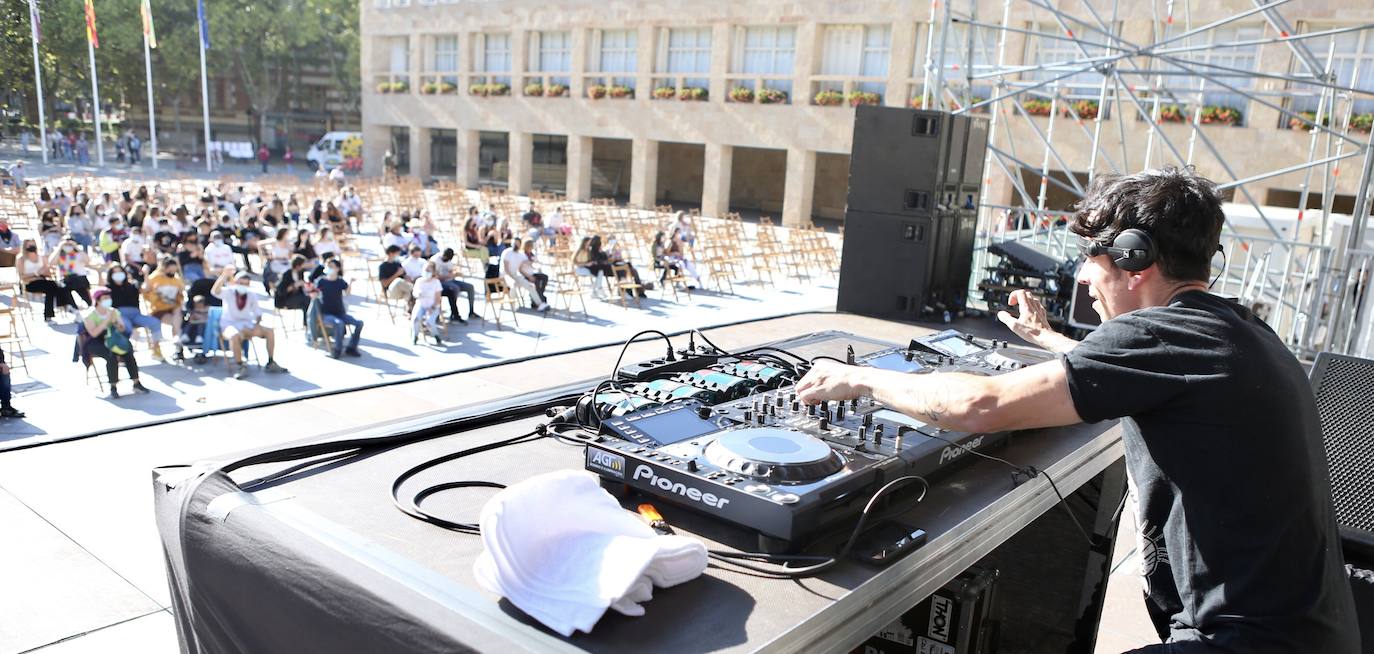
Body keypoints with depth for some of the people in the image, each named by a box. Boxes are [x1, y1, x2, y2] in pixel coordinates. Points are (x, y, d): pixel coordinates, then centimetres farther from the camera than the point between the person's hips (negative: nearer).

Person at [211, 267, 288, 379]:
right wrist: (224, 275, -43)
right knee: (235, 336, -39)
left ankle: (270, 363, -4)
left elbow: (258, 313, 12)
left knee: (269, 332, -13)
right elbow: (214, 291, -30)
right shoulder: (228, 292, -7)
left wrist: (257, 325, -9)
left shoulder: (251, 295, 6)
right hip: (229, 325, -5)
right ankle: (239, 366, -27)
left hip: (246, 325, 5)